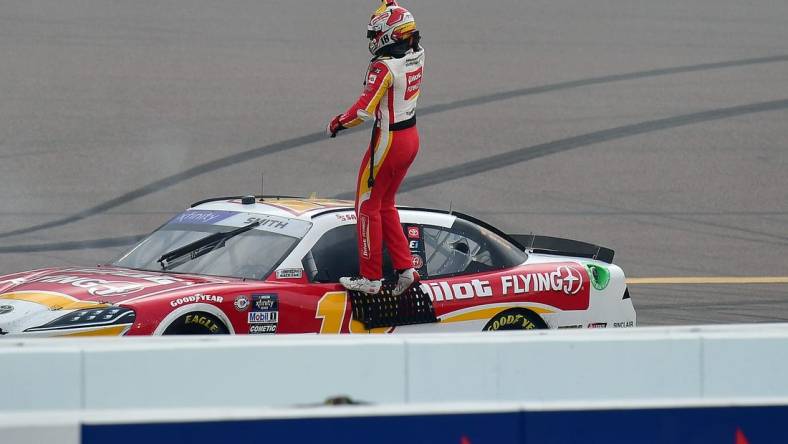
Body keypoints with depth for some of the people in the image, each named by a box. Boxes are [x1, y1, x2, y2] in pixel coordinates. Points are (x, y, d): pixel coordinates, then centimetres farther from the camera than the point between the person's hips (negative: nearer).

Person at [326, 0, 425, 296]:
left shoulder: (384, 68, -23)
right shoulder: (417, 56, 0)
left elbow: (364, 110, -27)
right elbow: (405, 32, 22)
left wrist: (337, 124, -12)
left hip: (388, 141, -8)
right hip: (412, 138, 8)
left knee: (368, 207, 5)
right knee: (385, 205, 19)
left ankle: (370, 277, 8)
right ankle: (405, 268, 14)